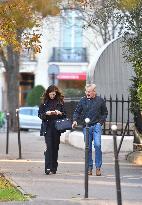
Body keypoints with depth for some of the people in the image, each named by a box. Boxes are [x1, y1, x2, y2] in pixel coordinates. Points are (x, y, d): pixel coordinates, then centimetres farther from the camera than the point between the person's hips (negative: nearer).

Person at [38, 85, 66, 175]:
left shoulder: (60, 102, 6)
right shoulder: (44, 102, 5)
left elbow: (65, 114, 8)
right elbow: (40, 114, 6)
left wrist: (60, 113, -12)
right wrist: (46, 113, -12)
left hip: (57, 127, 2)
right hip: (48, 127, -2)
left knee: (55, 147, 5)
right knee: (49, 147, -12)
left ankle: (54, 168, 14)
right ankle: (48, 168, -17)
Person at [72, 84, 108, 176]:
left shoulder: (100, 100, 5)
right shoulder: (83, 101, 7)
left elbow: (105, 113, 14)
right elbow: (77, 112, 10)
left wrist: (101, 122, 1)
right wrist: (75, 120, -7)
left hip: (96, 126, -2)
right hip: (86, 127, 2)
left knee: (97, 145, -15)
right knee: (88, 148, 4)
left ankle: (98, 167, -9)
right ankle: (89, 167, 12)